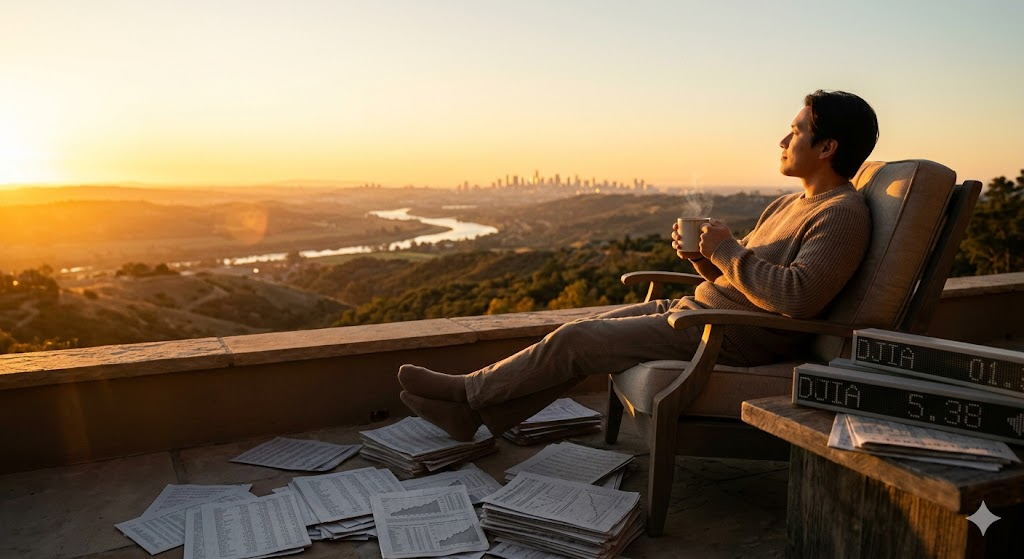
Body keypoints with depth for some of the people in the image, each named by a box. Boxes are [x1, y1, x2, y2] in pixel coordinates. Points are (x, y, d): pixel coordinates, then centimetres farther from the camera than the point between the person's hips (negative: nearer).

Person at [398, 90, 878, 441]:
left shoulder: (842, 214, -12)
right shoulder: (787, 206, 18)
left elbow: (798, 296, -28)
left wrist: (727, 250, -19)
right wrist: (702, 254, 0)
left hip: (737, 337, -9)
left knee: (577, 339, -12)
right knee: (586, 331, 0)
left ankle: (469, 391, 5)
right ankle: (473, 413, 5)